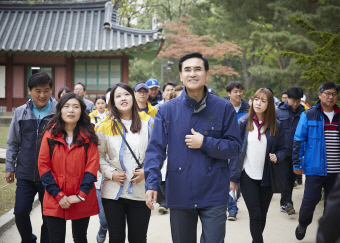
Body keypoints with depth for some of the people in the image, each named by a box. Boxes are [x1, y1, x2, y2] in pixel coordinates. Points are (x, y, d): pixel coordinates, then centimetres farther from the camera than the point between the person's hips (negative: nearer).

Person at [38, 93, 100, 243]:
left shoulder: (88, 136, 2)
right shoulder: (50, 134, 1)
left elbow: (92, 165, -4)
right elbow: (43, 165, -2)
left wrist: (81, 195, -14)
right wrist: (58, 195, -10)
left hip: (82, 201, 1)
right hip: (54, 201, 0)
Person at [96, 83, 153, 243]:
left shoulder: (147, 122, 3)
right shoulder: (105, 126, 2)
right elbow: (99, 155, 5)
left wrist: (146, 171, -8)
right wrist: (111, 173, -9)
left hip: (141, 192, 0)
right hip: (113, 192, 0)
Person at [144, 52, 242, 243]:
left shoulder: (224, 108, -1)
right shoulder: (167, 110, 1)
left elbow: (234, 147, -1)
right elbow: (156, 149, -3)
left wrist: (205, 143, -14)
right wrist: (152, 183, -16)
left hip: (214, 194, -1)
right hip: (179, 194, 2)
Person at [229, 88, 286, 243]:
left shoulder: (275, 126, 2)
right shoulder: (243, 123, -2)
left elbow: (282, 148, 12)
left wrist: (277, 156, -13)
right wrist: (233, 177, -2)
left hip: (267, 177, 2)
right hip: (247, 176, -2)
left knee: (262, 215, 11)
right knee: (255, 215, -9)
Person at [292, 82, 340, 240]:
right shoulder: (308, 115, -3)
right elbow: (299, 141, -2)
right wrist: (297, 163, -5)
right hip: (315, 167, -3)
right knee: (311, 198, -1)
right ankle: (302, 224, 27)